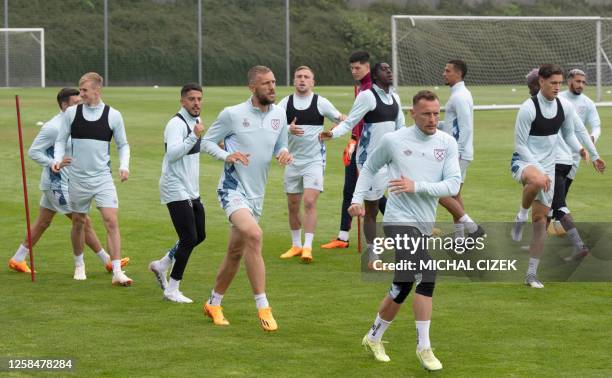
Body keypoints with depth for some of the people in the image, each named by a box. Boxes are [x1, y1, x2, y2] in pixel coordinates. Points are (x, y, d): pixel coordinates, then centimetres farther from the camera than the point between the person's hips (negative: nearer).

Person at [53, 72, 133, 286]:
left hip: (102, 177, -1)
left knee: (111, 222, -13)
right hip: (77, 178, 2)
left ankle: (117, 272, -14)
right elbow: (61, 140, 8)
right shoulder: (71, 113, 0)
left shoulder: (113, 115, -3)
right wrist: (58, 159, -10)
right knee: (78, 222, 11)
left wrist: (124, 166, -7)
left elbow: (123, 144, 8)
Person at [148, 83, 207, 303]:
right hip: (176, 191, -10)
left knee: (199, 236, 13)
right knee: (189, 238, -12)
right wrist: (194, 136, -35)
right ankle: (172, 290, -3)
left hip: (191, 191, 10)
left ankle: (161, 265, 28)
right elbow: (173, 153, -30)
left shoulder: (195, 121, 14)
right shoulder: (177, 124, -17)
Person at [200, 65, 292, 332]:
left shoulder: (279, 114, 5)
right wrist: (227, 156, -20)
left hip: (256, 194, 7)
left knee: (236, 253, 15)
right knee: (254, 234, -29)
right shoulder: (232, 114, -10)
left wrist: (285, 154, -7)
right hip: (233, 188, -7)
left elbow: (280, 145, 17)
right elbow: (207, 142, 0)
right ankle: (263, 308, -27)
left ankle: (214, 303, 36)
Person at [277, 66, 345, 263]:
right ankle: (296, 245, 23)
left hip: (314, 160, -3)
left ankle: (307, 247, -15)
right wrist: (288, 129, -25)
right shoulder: (285, 103, 3)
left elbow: (342, 119, 7)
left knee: (309, 202, -16)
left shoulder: (321, 102, -2)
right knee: (293, 206, 9)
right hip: (293, 161, 3)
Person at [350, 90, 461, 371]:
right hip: (400, 221, -5)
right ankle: (423, 346, -15)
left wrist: (416, 186, -17)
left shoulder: (447, 143, 3)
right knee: (424, 280, -20)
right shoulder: (393, 140, -2)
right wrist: (358, 199, 6)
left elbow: (453, 185, -6)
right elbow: (369, 168, 15)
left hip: (425, 226, 5)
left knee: (402, 287, 10)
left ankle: (374, 337, 29)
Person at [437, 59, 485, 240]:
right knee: (454, 196, 13)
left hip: (458, 155, -10)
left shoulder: (460, 97, -16)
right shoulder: (460, 94, 15)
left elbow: (466, 128, -22)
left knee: (442, 194, -10)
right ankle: (459, 238, 16)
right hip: (456, 154, 10)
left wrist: (456, 153, -23)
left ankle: (471, 226, -8)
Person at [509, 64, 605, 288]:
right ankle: (521, 216, -13)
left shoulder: (565, 106, 1)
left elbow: (568, 134, 17)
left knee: (540, 219, 4)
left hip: (548, 167, 6)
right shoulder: (528, 108, -17)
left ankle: (532, 274, 12)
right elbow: (520, 145, -14)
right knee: (536, 181, -43)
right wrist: (539, 171, -22)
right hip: (523, 162, -5)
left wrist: (581, 150, -3)